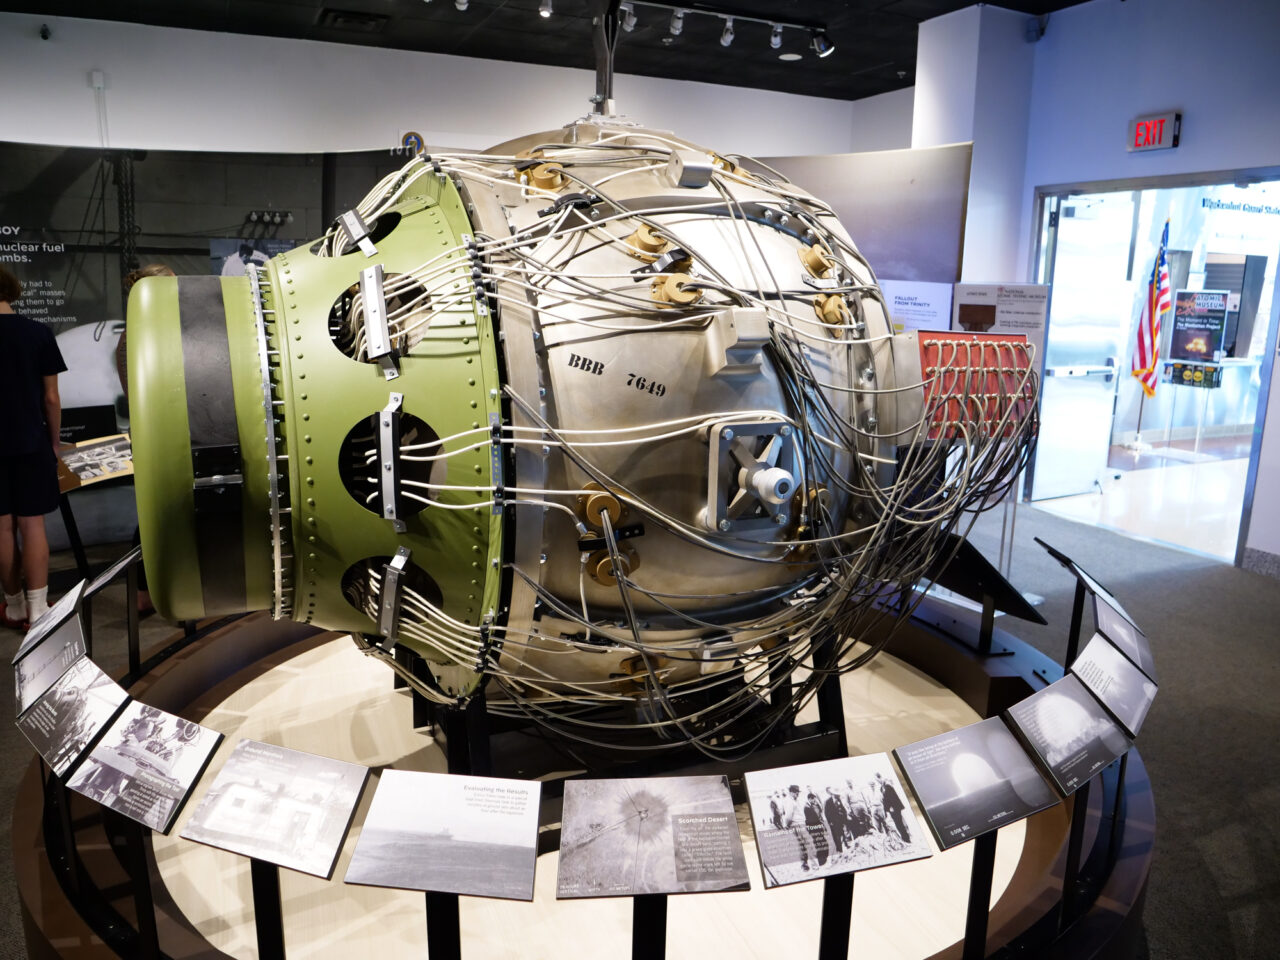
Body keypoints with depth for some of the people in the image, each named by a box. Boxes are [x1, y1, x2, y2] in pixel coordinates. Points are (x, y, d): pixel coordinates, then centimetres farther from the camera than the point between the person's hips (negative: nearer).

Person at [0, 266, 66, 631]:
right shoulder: (39, 333, -5)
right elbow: (51, 398, -4)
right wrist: (54, 442, 9)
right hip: (31, 443, -1)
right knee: (32, 526, 1)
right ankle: (37, 611, 1)